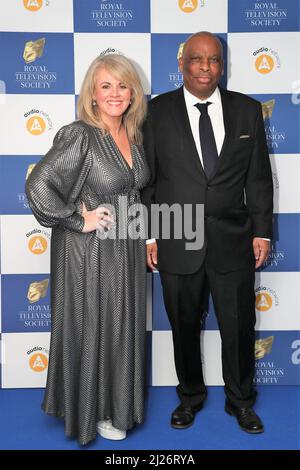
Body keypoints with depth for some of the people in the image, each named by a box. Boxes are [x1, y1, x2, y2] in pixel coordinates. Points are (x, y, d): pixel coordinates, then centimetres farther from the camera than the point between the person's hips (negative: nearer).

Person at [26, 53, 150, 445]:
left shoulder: (133, 135, 6)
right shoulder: (79, 136, -17)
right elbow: (38, 185, -24)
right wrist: (78, 221, -19)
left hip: (128, 249, 7)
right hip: (90, 251, -7)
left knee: (123, 329, 17)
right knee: (91, 329, 9)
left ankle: (116, 404, 39)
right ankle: (92, 411, 32)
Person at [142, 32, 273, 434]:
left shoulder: (247, 110, 4)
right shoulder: (157, 111, -1)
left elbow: (259, 177, 6)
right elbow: (144, 178, 0)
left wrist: (261, 231, 3)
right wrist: (148, 235, -3)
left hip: (233, 241, 1)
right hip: (177, 242, -1)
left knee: (239, 326, 11)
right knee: (184, 326, 14)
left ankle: (240, 400, 35)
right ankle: (191, 396, 37)